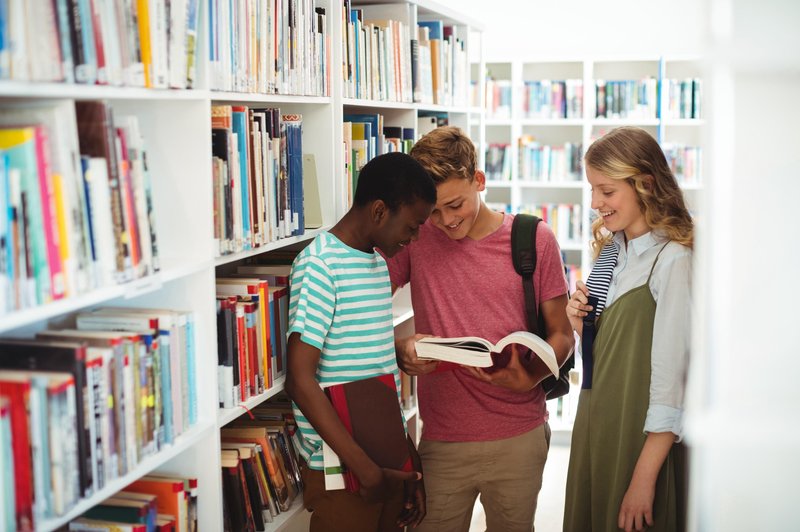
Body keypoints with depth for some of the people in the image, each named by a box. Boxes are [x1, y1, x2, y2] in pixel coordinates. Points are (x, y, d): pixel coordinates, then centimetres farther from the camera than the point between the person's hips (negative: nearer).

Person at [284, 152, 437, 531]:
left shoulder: (379, 262, 13)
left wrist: (410, 458, 15)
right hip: (341, 468, -8)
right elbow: (300, 381, -20)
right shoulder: (319, 264, -15)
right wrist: (366, 469, -21)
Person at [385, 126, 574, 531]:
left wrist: (529, 377, -16)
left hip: (519, 436, 1)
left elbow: (561, 335, 3)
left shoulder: (535, 240, -3)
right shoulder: (414, 238, -3)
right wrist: (400, 349, -21)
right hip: (441, 437, 0)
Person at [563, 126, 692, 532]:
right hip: (595, 427, 8)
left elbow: (671, 377, -19)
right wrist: (581, 326, -4)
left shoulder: (672, 260, -17)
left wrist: (644, 478, -19)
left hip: (640, 438, -7)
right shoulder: (613, 253, 8)